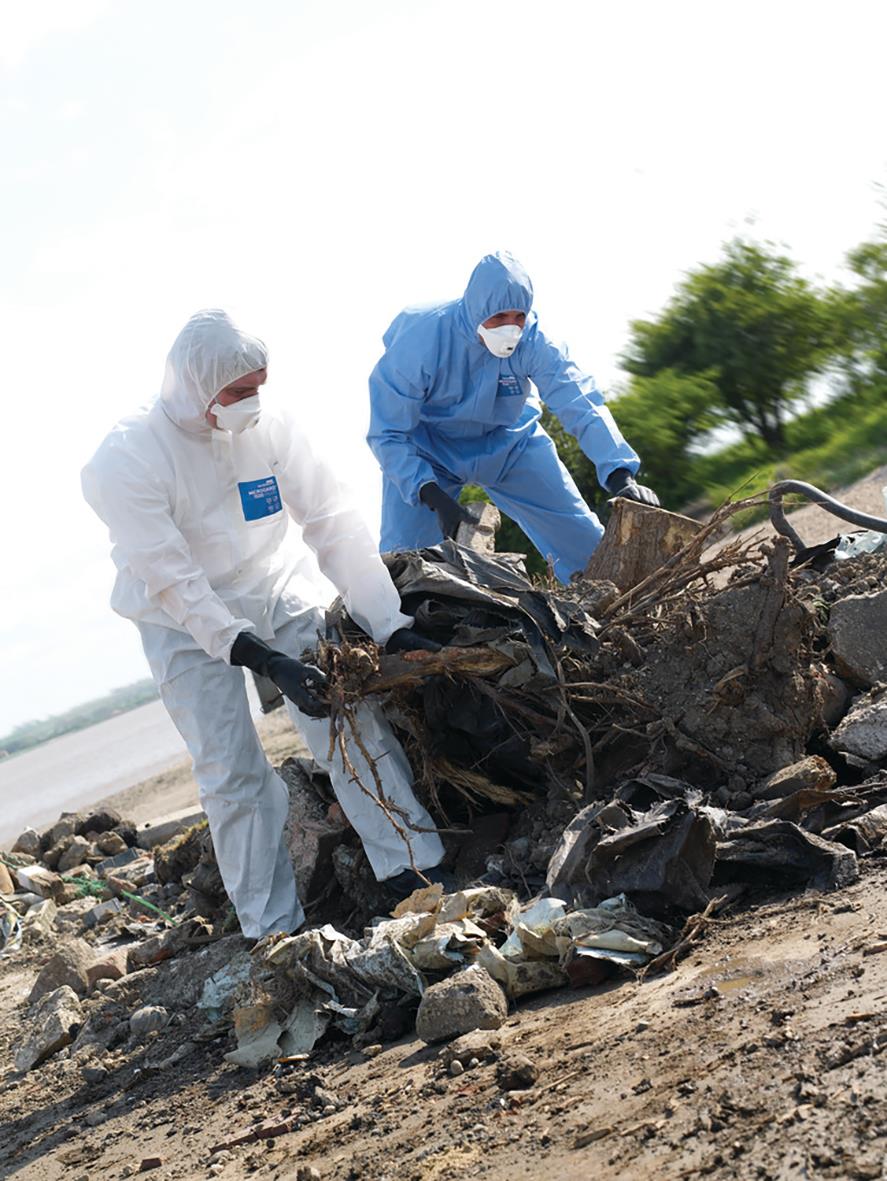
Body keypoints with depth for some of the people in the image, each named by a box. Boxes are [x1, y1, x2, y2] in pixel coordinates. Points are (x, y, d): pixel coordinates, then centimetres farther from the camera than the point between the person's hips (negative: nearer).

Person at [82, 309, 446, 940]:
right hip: (189, 622, -3)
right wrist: (265, 660, -34)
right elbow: (174, 584, -27)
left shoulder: (271, 427, -14)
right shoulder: (126, 461, -24)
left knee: (352, 723, -8)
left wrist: (392, 627, -17)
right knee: (235, 776, -5)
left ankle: (419, 873, -2)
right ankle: (274, 931, 5)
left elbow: (337, 526, -11)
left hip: (280, 595, 3)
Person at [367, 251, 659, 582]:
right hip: (428, 450, -2)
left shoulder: (531, 338, -28)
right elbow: (388, 435, -26)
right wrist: (432, 495, -39)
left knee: (583, 540, -1)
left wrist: (620, 474, -47)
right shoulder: (419, 340, -33)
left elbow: (580, 404, -32)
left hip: (508, 442, 3)